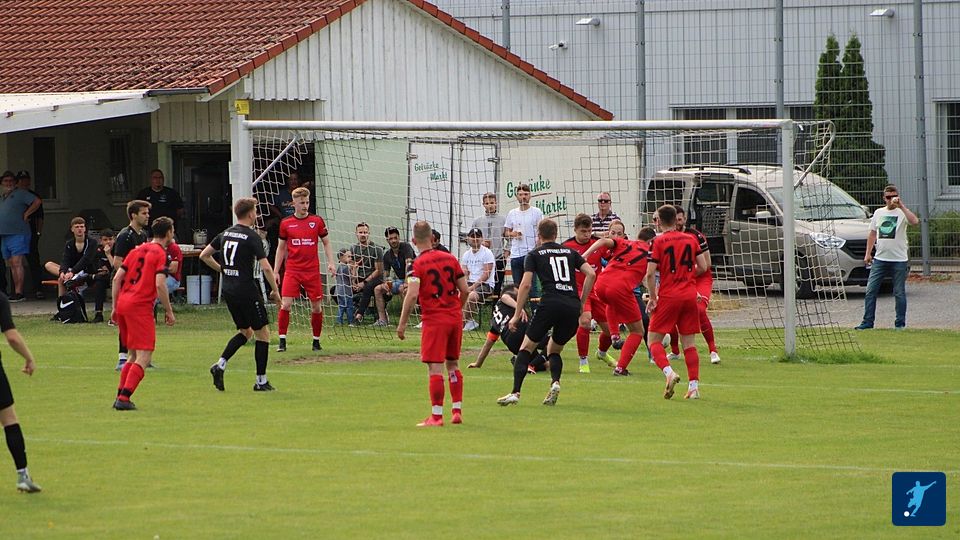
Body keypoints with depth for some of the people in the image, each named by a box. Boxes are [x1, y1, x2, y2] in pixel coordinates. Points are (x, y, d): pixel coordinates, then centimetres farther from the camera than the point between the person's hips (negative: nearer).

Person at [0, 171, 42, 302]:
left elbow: (37, 202, -11)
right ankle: (16, 292, 11)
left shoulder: (21, 194, -1)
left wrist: (26, 215, -9)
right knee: (11, 265, 8)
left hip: (18, 233, -8)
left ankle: (19, 293, -18)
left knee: (17, 263, -14)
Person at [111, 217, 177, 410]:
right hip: (141, 307, -8)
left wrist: (115, 307, 19)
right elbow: (160, 285, -14)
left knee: (135, 355, 20)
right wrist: (168, 311, -5)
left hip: (123, 304, 8)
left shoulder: (137, 250, 17)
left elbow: (117, 278, 14)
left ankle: (120, 396, 18)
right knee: (143, 357, -6)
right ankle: (124, 398, -17)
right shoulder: (160, 254, -4)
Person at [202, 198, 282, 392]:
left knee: (245, 332, 21)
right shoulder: (252, 237, -12)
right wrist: (275, 290, -7)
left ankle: (221, 364, 2)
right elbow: (265, 267, -18)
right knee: (263, 333, 3)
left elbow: (204, 255, 15)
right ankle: (261, 381, 3)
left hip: (228, 291, 7)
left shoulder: (226, 234, 9)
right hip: (247, 291, -7)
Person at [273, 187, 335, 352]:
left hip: (312, 271, 1)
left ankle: (316, 340, 17)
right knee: (285, 305, -12)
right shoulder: (286, 223, 4)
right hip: (292, 270, -1)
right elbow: (281, 248, 12)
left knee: (316, 307, 3)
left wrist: (330, 263, -3)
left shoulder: (317, 221, 3)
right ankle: (282, 341, -5)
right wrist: (275, 271, 9)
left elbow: (326, 243, 11)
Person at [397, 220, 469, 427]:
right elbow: (464, 290, 8)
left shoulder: (418, 264, -9)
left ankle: (436, 415, -7)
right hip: (455, 317, 5)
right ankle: (457, 410, 17)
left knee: (435, 367, -5)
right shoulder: (450, 258, 6)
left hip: (434, 319, -5)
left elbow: (412, 295, -19)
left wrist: (402, 323, -13)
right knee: (453, 364, 16)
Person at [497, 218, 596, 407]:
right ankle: (555, 383, -6)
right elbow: (591, 274, 12)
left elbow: (526, 284, 1)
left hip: (550, 303, -3)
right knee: (554, 350, 22)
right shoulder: (570, 252, 22)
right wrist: (582, 305, 18)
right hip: (573, 306, 3)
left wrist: (517, 314, 5)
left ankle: (515, 392, -6)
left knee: (527, 347, 7)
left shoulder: (535, 254, 13)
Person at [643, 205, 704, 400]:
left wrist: (653, 298, -1)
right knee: (688, 343, 9)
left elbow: (650, 273, -11)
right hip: (690, 295, 4)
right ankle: (694, 386, 1)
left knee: (654, 340, 4)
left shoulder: (658, 242, -5)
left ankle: (669, 372, -21)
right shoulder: (691, 239, 7)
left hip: (668, 296, -4)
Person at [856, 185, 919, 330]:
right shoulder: (879, 213, 12)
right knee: (870, 291, -1)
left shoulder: (902, 213, -3)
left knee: (899, 293, 2)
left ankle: (900, 323, 11)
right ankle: (867, 322, 4)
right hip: (880, 258, 4)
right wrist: (868, 253, 12)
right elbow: (872, 234, 18)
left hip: (899, 260, -4)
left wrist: (901, 206, -25)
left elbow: (914, 221, -25)